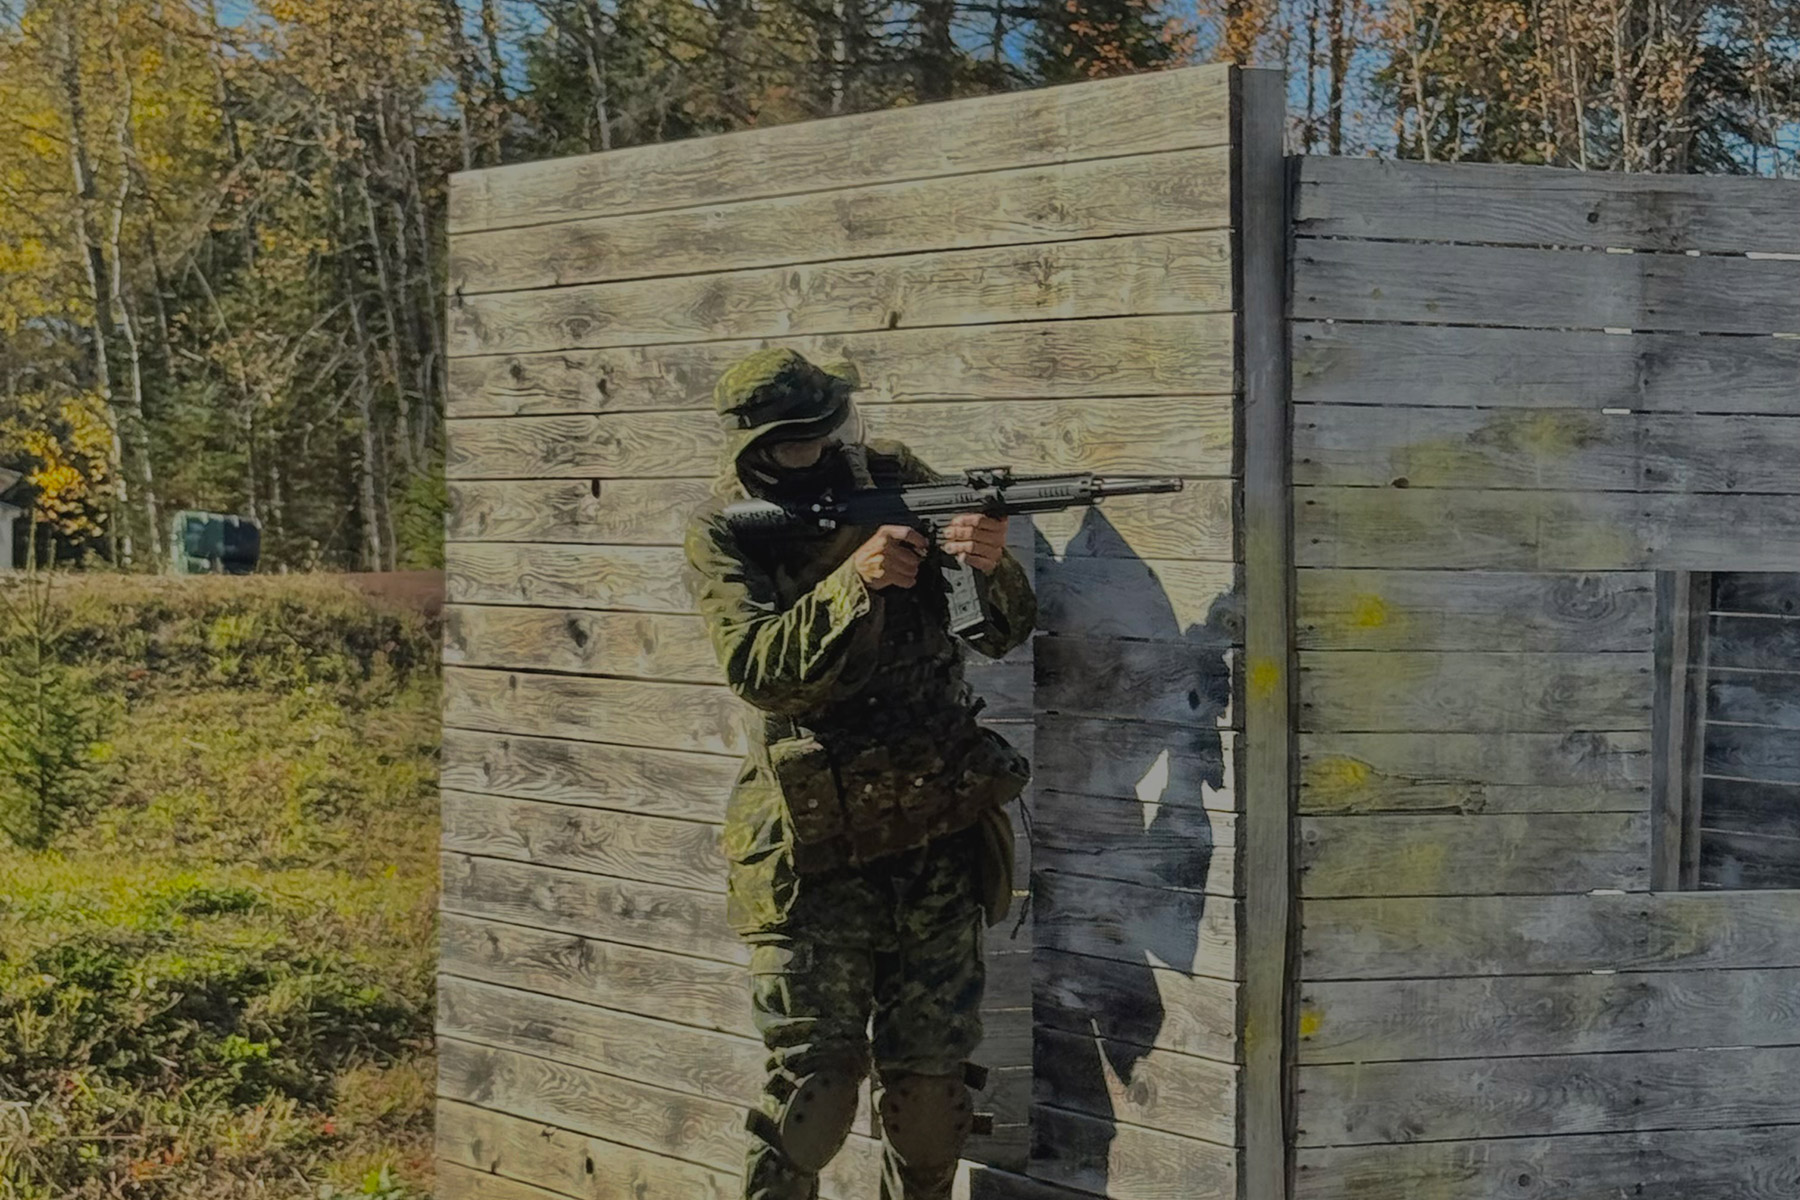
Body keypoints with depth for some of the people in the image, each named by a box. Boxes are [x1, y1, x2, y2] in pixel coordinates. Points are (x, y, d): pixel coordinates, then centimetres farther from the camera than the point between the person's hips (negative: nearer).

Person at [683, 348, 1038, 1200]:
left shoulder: (895, 481, 0)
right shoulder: (723, 536, -5)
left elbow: (1005, 632, -3)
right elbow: (760, 668, -20)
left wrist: (990, 566, -25)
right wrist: (857, 581, -32)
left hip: (936, 844, 3)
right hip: (814, 857, -3)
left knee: (932, 1092, 8)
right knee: (810, 1089, -5)